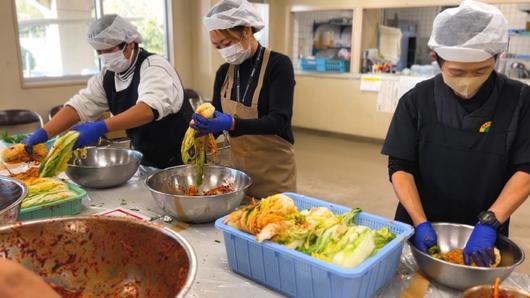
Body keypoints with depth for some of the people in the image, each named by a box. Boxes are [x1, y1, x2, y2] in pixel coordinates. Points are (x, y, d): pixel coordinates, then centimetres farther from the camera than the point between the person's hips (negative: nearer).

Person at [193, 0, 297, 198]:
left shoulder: (278, 64, -13)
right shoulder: (224, 72, 3)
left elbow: (278, 120, -21)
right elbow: (216, 119, 6)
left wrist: (232, 123, -34)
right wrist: (203, 129, -15)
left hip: (274, 169, -5)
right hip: (238, 166, 5)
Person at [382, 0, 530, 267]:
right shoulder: (417, 100, -9)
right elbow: (400, 167, -10)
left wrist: (488, 223, -23)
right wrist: (420, 223, -19)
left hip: (485, 234, 0)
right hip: (421, 228, 0)